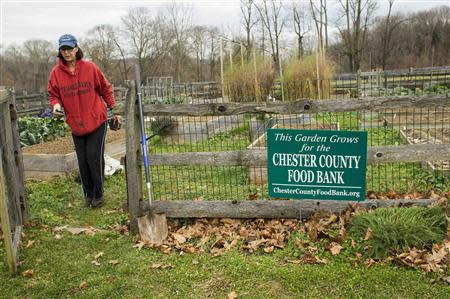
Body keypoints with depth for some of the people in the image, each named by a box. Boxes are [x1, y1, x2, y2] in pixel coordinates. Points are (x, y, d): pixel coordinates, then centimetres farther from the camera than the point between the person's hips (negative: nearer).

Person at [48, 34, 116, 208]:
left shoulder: (90, 67, -7)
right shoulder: (56, 72, -3)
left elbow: (105, 88, 2)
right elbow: (54, 95, 5)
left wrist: (112, 107, 3)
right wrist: (56, 105, -16)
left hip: (96, 120, -2)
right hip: (75, 124, 3)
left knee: (94, 157, -3)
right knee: (83, 161, 8)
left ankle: (98, 195, 14)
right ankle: (88, 194, 24)